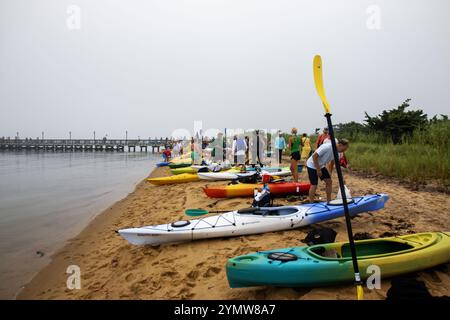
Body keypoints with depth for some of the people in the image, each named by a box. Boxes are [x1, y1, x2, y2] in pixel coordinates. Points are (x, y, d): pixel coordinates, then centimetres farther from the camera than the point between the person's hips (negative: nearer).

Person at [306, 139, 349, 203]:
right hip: (312, 165, -8)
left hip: (321, 166, 8)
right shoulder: (327, 147, -30)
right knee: (314, 185, -8)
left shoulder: (337, 152, -5)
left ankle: (329, 201, 17)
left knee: (329, 181, 5)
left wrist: (330, 173, 12)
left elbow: (332, 162, 11)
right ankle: (311, 204, 3)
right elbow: (314, 156, -29)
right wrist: (318, 169, -24)